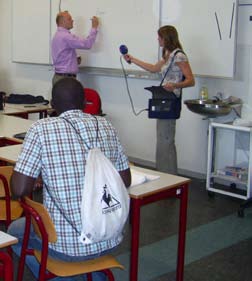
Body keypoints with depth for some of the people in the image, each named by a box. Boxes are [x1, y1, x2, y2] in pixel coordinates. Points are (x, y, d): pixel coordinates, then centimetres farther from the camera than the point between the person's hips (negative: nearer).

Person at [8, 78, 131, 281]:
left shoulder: (41, 129, -11)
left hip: (67, 244, -4)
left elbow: (19, 190, -14)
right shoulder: (106, 126, 2)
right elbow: (126, 181, 8)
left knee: (15, 232, 26)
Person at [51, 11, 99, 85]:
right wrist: (94, 27, -10)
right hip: (66, 79, -10)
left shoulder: (57, 36, 17)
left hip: (59, 77, 10)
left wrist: (75, 60, 9)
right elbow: (87, 44, -21)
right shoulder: (65, 36, -16)